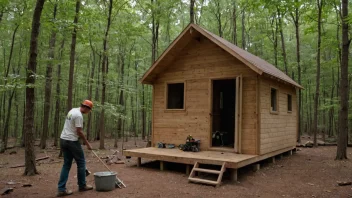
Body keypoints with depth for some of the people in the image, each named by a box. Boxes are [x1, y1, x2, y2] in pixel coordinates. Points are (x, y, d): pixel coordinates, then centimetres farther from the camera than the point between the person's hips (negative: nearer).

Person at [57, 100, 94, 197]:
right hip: (72, 141, -9)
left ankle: (61, 189, 8)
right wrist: (87, 144, -11)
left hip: (63, 140, 10)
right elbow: (79, 132, -19)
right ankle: (82, 186, 18)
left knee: (66, 164, 11)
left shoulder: (73, 110, 14)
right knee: (81, 163, 6)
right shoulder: (79, 115, -18)